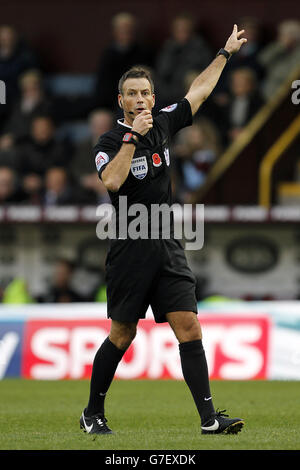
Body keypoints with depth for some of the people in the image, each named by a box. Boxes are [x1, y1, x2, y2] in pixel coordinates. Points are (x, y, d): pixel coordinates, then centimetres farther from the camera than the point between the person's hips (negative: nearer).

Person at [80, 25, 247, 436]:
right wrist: (132, 136, -21)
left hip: (168, 248, 5)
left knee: (189, 327, -6)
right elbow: (112, 181, -24)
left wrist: (225, 53, 32)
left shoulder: (163, 124, 11)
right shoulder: (110, 142, -5)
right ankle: (93, 414, 17)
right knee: (122, 336, 1)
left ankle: (209, 418, -10)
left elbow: (198, 92, 25)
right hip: (130, 249, -4)